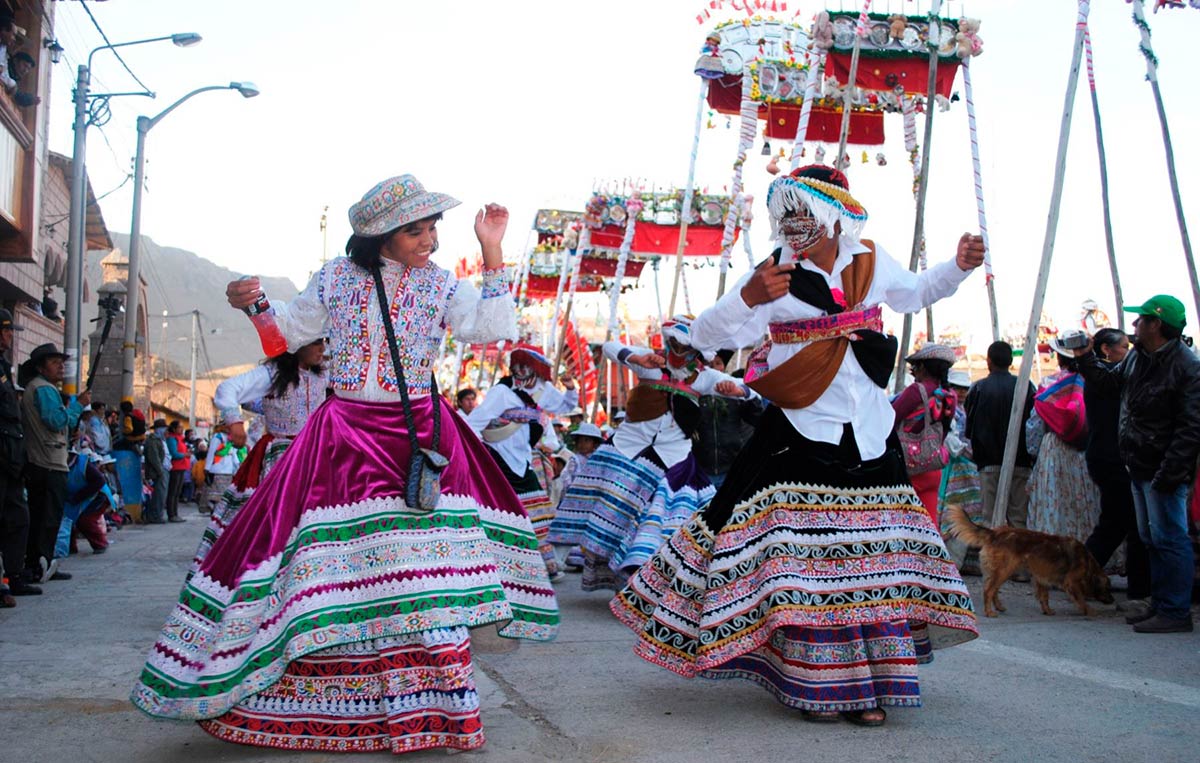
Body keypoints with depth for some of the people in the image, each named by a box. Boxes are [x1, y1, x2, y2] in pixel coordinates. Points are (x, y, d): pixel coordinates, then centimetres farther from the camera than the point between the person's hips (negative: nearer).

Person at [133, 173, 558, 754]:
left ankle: (431, 704, 2)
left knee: (424, 569, -7)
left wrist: (492, 255, -9)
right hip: (346, 435, 1)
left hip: (421, 438, 0)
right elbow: (292, 331, 17)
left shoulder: (440, 285, 4)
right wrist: (256, 306, -2)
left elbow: (491, 328, -8)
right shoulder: (336, 277, 5)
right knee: (331, 566, 0)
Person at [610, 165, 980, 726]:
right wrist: (749, 298, -31)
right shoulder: (774, 276, -7)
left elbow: (914, 294, 29)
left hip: (869, 438, 5)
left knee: (872, 557, 7)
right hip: (801, 436, -4)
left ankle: (863, 684, 19)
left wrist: (959, 267, 13)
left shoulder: (872, 263, 7)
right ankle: (813, 685, 8)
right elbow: (705, 335, -14)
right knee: (802, 558, -6)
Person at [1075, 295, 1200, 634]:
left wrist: (1168, 474, -25)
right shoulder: (1136, 357, 9)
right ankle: (1159, 606, 24)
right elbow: (1109, 382, 29)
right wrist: (1086, 358, 17)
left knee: (1168, 539, -5)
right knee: (1151, 539, 15)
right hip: (1140, 467, 9)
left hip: (1163, 471, -9)